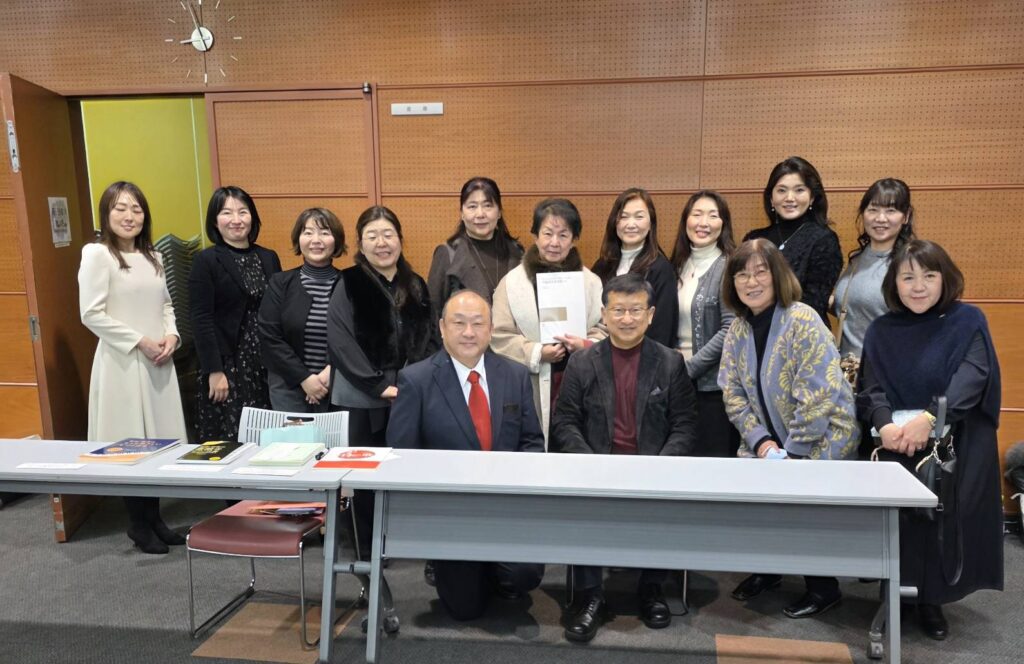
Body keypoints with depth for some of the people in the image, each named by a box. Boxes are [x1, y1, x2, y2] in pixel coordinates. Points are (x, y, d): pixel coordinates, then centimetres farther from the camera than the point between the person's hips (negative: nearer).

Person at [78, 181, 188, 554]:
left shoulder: (152, 256, 13)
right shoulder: (97, 254, -7)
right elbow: (92, 314, -13)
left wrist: (171, 335, -2)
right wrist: (140, 341, -15)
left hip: (158, 362, 6)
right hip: (122, 362, -6)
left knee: (159, 440, 9)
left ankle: (155, 518, 22)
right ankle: (139, 524, 14)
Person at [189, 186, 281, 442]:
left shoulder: (269, 258, 10)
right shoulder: (205, 261, -3)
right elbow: (201, 320, -8)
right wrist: (214, 370, -14)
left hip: (267, 364, 4)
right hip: (227, 363, -4)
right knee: (229, 440, -1)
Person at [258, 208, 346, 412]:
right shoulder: (280, 283, 1)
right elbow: (269, 337, -4)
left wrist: (332, 371, -15)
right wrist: (304, 377, -11)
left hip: (338, 387, 0)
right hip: (289, 387, 0)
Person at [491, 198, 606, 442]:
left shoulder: (590, 281, 11)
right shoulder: (513, 281, 4)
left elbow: (605, 329, 9)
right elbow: (499, 337, 0)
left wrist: (586, 345, -12)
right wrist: (537, 353, -13)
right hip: (531, 388, -2)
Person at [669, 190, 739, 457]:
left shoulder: (728, 266, -8)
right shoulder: (679, 265, 11)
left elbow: (730, 330, -14)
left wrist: (689, 368, -14)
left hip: (714, 383, -6)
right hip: (680, 383, 6)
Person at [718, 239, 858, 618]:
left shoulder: (803, 322, -21)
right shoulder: (738, 329, -1)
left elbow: (818, 397, -24)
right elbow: (733, 393, 0)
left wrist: (793, 452, -20)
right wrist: (761, 442, -11)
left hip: (821, 442, -5)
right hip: (774, 445, 5)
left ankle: (823, 588, 16)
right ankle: (767, 570, 22)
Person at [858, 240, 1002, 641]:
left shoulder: (968, 321, -2)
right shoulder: (881, 331, 4)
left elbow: (972, 377, -17)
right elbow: (872, 388, -4)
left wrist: (929, 417, -32)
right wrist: (884, 424, -25)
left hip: (955, 447, -1)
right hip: (895, 446, 1)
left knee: (943, 520, -1)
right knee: (897, 520, -2)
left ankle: (931, 600, 20)